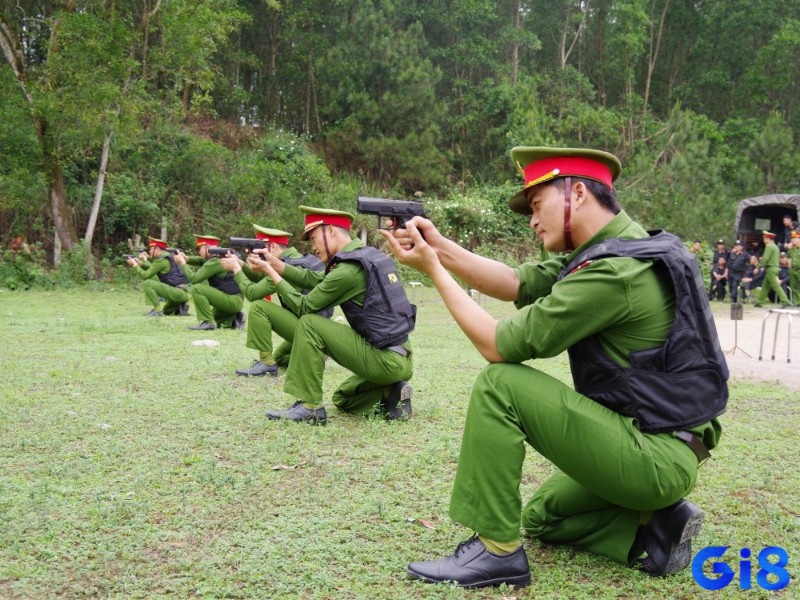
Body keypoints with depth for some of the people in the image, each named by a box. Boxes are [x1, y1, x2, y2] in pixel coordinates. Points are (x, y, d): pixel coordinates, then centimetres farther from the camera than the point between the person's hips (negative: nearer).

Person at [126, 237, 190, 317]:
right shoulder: (167, 256, 17)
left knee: (148, 283, -14)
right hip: (182, 293, 10)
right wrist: (141, 263, 14)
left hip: (179, 292, -10)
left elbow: (145, 275, -12)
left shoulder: (161, 259, -12)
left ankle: (157, 310, -12)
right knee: (166, 311, 33)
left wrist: (135, 265, 1)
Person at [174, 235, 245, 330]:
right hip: (235, 301, 10)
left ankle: (208, 322, -15)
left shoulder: (216, 261, -17)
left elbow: (194, 278, -20)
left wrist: (182, 262, -8)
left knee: (197, 288, -19)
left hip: (233, 300, -10)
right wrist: (186, 259, 3)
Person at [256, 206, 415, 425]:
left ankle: (309, 406, -4)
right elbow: (317, 280, 16)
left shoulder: (348, 269, -17)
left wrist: (274, 275, 2)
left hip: (385, 361, -9)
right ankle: (391, 394, 6)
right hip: (401, 360, 10)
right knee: (343, 399, 30)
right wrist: (276, 263, 12)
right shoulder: (370, 254, 12)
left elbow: (303, 307, -9)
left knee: (309, 324, -8)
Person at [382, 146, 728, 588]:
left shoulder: (615, 271, -23)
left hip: (655, 457, -10)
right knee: (540, 516, 25)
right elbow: (515, 283, 6)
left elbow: (499, 345, -20)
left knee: (500, 383, -17)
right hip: (663, 450, 10)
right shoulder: (609, 249, 8)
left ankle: (496, 550, -9)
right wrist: (439, 247, -7)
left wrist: (433, 270, -12)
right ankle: (653, 529, 8)